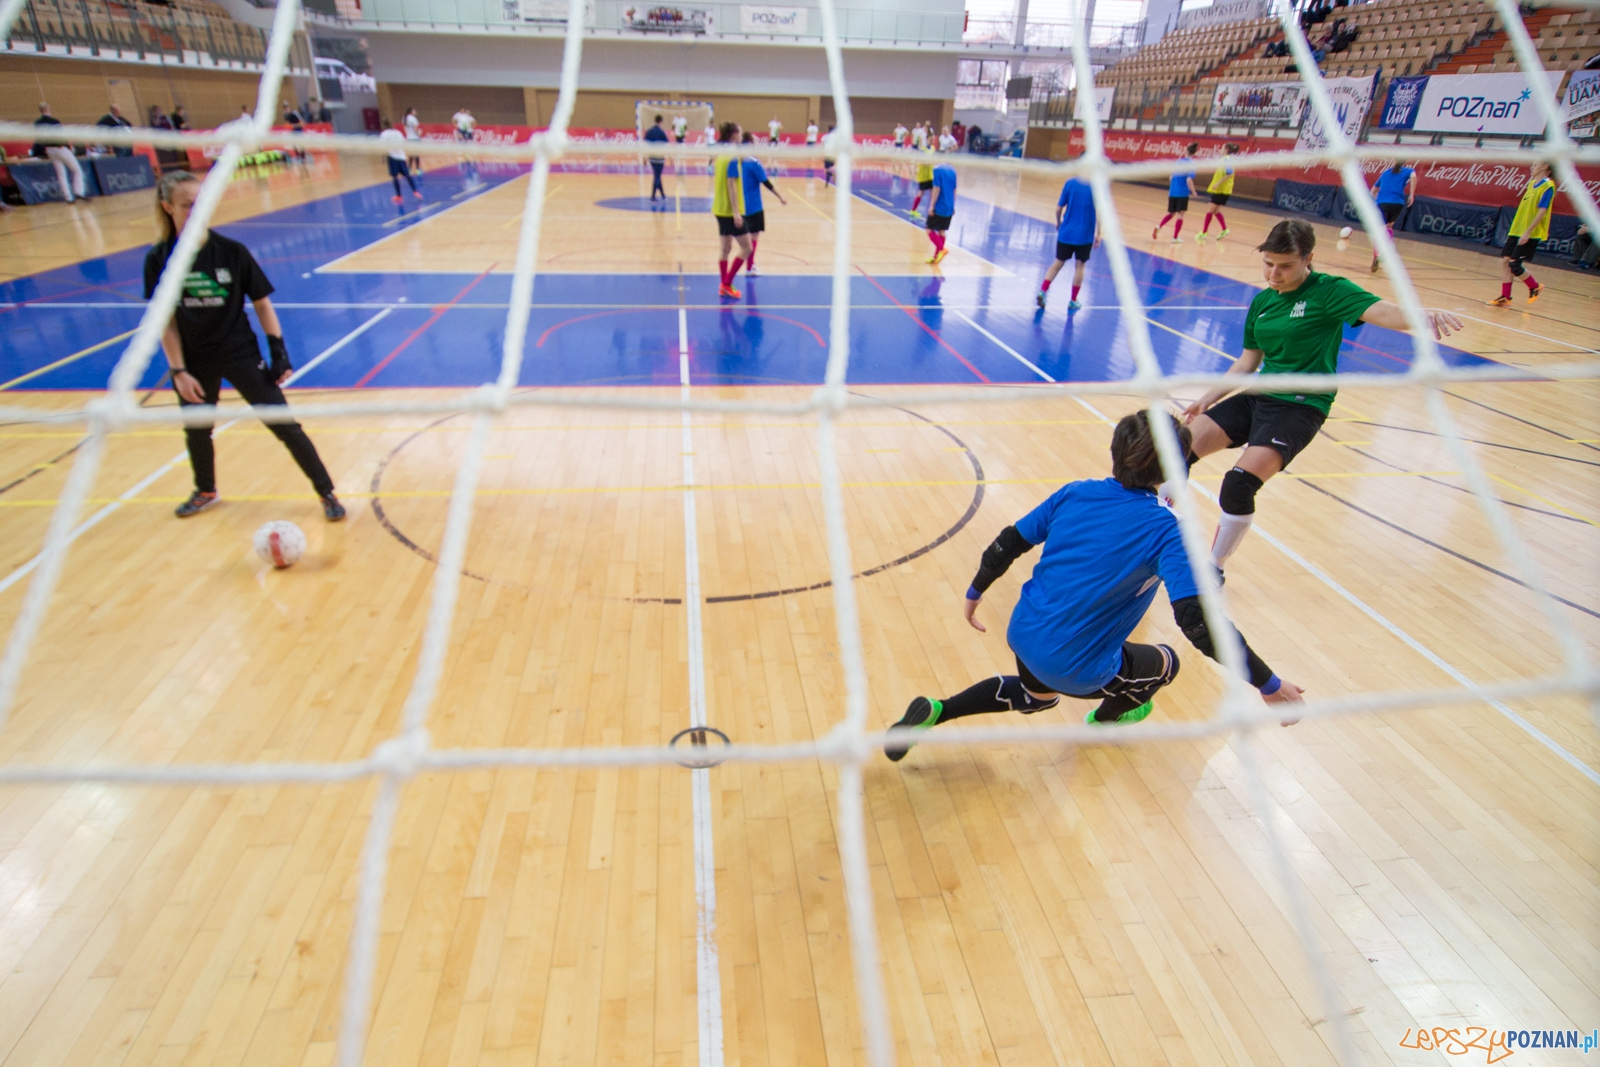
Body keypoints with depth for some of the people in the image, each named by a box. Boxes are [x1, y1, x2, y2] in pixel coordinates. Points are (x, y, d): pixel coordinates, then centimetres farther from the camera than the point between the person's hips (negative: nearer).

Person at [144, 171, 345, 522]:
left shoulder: (231, 251, -10)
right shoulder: (158, 260, -8)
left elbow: (262, 302, -3)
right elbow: (165, 321, -5)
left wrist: (279, 350, -9)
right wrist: (178, 371, -9)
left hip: (241, 354, -2)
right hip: (195, 361, 2)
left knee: (284, 425, -6)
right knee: (196, 430, 19)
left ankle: (327, 493, 4)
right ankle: (205, 491, 44)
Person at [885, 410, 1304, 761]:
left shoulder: (1075, 493, -3)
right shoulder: (1165, 531, -17)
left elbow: (1007, 544, 2)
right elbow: (1198, 620, -24)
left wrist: (974, 593, 18)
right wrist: (1268, 683, -16)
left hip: (1023, 635, 5)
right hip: (1076, 670, -5)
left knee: (1036, 696, 38)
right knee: (1164, 662, 24)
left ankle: (936, 711, 23)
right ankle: (1104, 721, 50)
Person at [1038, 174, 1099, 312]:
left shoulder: (1069, 183, -4)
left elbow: (1059, 208, 0)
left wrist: (1058, 222, 18)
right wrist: (1098, 234, -5)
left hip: (1066, 233, 2)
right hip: (1085, 236, -1)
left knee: (1058, 263, 13)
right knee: (1080, 265, 10)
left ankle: (1042, 291, 0)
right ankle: (1073, 301, 13)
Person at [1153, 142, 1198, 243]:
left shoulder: (1179, 161, 6)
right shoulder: (1191, 164, -11)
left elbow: (1172, 177, 14)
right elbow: (1189, 180, -20)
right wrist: (1193, 192, -7)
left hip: (1172, 192, 5)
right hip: (1183, 193, -5)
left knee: (1171, 213, 19)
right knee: (1180, 215, 5)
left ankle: (1159, 226, -4)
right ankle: (1175, 238, 4)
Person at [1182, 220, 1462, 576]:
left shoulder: (1330, 291, -8)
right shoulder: (1262, 301, 10)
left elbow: (1384, 312, -24)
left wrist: (1422, 315, -45)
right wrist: (1209, 398, 15)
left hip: (1300, 406, -6)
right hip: (1257, 397, 6)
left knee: (1239, 483, -25)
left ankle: (1214, 571, -4)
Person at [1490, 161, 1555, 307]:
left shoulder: (1548, 186, -10)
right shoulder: (1532, 183, 15)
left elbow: (1542, 212, -17)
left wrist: (1528, 232, -22)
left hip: (1531, 234, -8)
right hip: (1516, 230, 8)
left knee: (1514, 265, -10)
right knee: (1504, 261, 2)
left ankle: (1535, 287, 13)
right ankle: (1505, 297, 6)